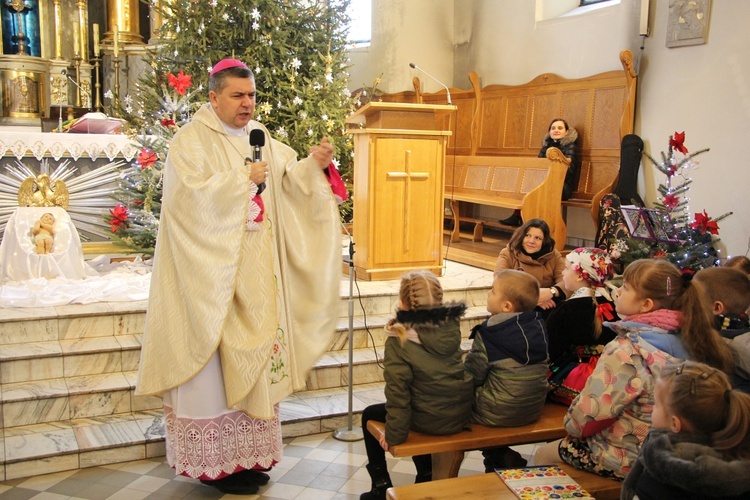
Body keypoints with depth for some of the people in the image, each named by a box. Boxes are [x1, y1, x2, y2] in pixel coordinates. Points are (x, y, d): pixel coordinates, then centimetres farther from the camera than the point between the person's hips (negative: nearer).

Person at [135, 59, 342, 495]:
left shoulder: (261, 137, 14)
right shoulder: (191, 141, -6)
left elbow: (287, 179, 9)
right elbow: (193, 194, -19)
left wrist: (313, 164, -9)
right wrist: (243, 178, -17)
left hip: (256, 272, 7)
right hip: (213, 271, -6)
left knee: (254, 356, 9)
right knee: (216, 363, -1)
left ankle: (247, 454, 21)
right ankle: (216, 463, 10)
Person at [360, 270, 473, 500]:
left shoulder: (399, 339, -19)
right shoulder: (451, 325, -8)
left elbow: (398, 391, -16)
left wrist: (394, 435, -5)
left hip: (429, 420, -5)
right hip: (462, 414, 5)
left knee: (370, 415, 20)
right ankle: (426, 475, 42)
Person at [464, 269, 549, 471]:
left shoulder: (488, 335, -21)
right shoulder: (537, 326, -1)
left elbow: (471, 376, -14)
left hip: (498, 415, -7)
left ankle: (498, 457, 15)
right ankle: (503, 455, 20)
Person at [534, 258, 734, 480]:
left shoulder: (628, 349, -27)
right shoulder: (683, 340, -3)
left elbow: (590, 411, -24)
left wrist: (572, 425, -1)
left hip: (628, 460, -8)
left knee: (543, 454, 13)